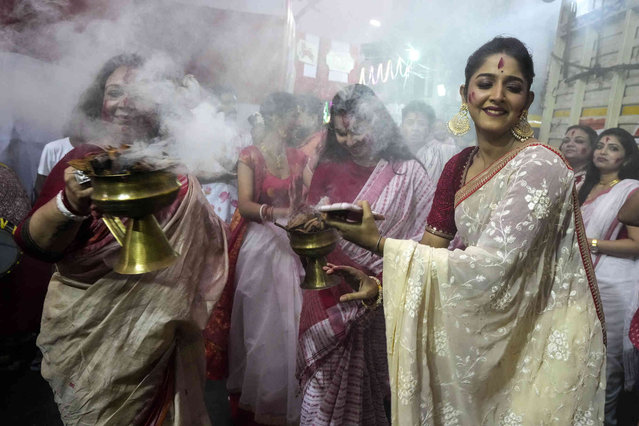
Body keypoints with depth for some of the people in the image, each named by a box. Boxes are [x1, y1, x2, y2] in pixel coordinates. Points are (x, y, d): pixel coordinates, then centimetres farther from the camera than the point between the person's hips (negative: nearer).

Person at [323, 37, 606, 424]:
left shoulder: (539, 165, -22)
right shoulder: (459, 166, -1)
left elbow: (488, 268, -28)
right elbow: (438, 250, 1)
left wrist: (379, 241, -26)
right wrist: (381, 287, -12)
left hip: (546, 342, -6)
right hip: (488, 334, 6)